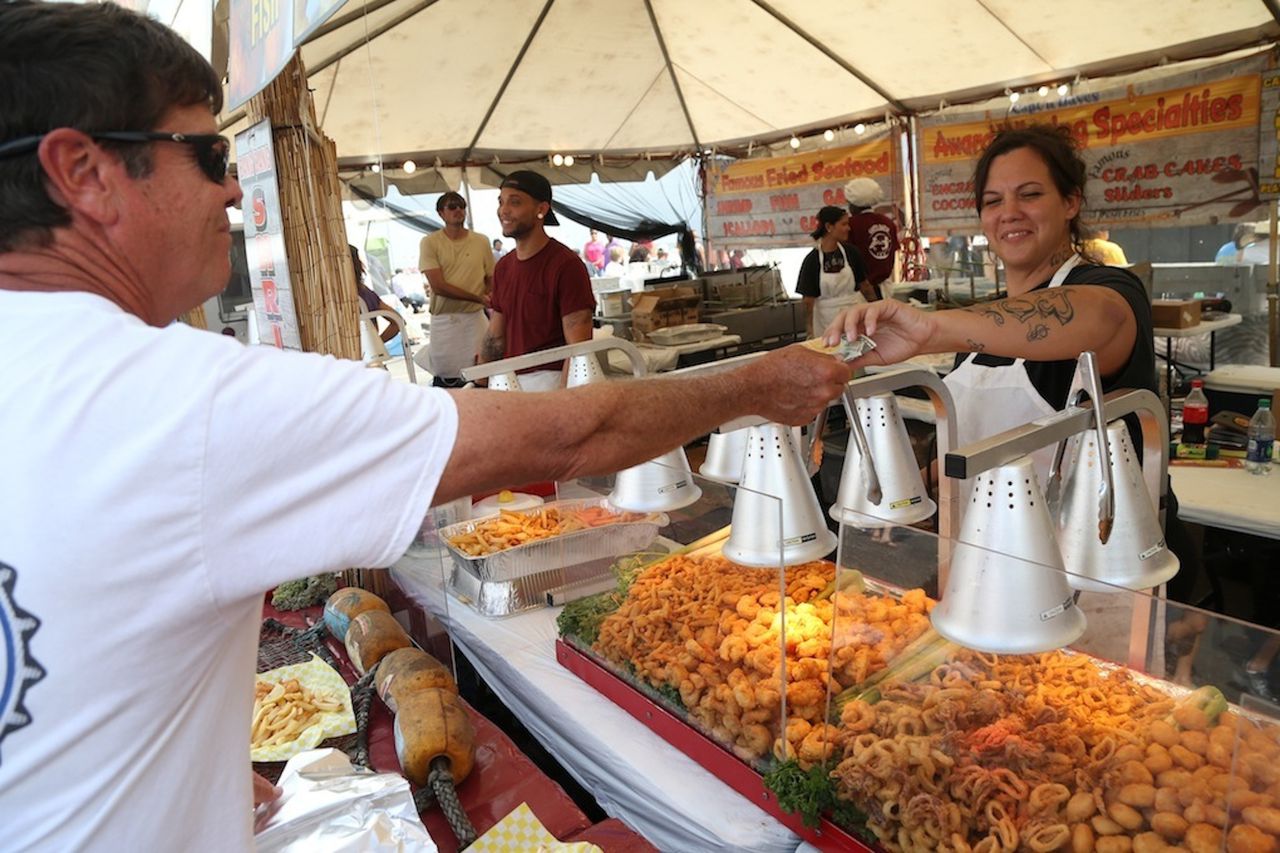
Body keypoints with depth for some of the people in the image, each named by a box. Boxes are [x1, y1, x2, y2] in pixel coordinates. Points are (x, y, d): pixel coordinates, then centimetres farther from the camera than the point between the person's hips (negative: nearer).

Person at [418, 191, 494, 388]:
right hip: (444, 319, -2)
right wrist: (478, 298, -12)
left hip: (476, 317, 2)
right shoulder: (430, 242, 0)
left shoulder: (481, 241, 8)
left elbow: (491, 281, 10)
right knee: (446, 381, -1)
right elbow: (438, 286, -9)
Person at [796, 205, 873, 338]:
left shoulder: (850, 252, 2)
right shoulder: (812, 261, -6)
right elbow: (808, 301, -6)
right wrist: (810, 332, -9)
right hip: (827, 320, -2)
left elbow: (864, 285, 10)